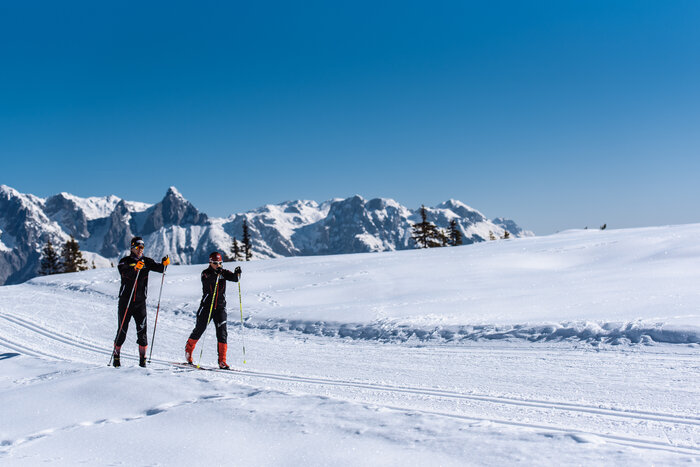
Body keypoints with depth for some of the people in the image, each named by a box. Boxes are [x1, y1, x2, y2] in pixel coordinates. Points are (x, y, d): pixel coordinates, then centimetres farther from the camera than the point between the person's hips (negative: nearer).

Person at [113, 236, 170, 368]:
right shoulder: (125, 261, -2)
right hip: (125, 301, -2)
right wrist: (134, 267, -42)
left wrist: (164, 264, -28)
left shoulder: (146, 261, 7)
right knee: (122, 331, 5)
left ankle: (142, 359, 1)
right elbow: (123, 271, -22)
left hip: (140, 302, 2)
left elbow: (158, 268, -6)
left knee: (142, 330, -5)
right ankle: (116, 355, 23)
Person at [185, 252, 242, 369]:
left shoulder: (224, 272, 3)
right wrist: (217, 273, -44)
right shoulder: (206, 273, -6)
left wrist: (237, 273, -33)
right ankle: (188, 350, 37)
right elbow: (208, 281, -28)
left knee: (222, 334, -7)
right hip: (206, 306, -2)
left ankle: (222, 361, -5)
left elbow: (234, 278, -12)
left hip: (220, 307, 2)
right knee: (199, 330, 11)